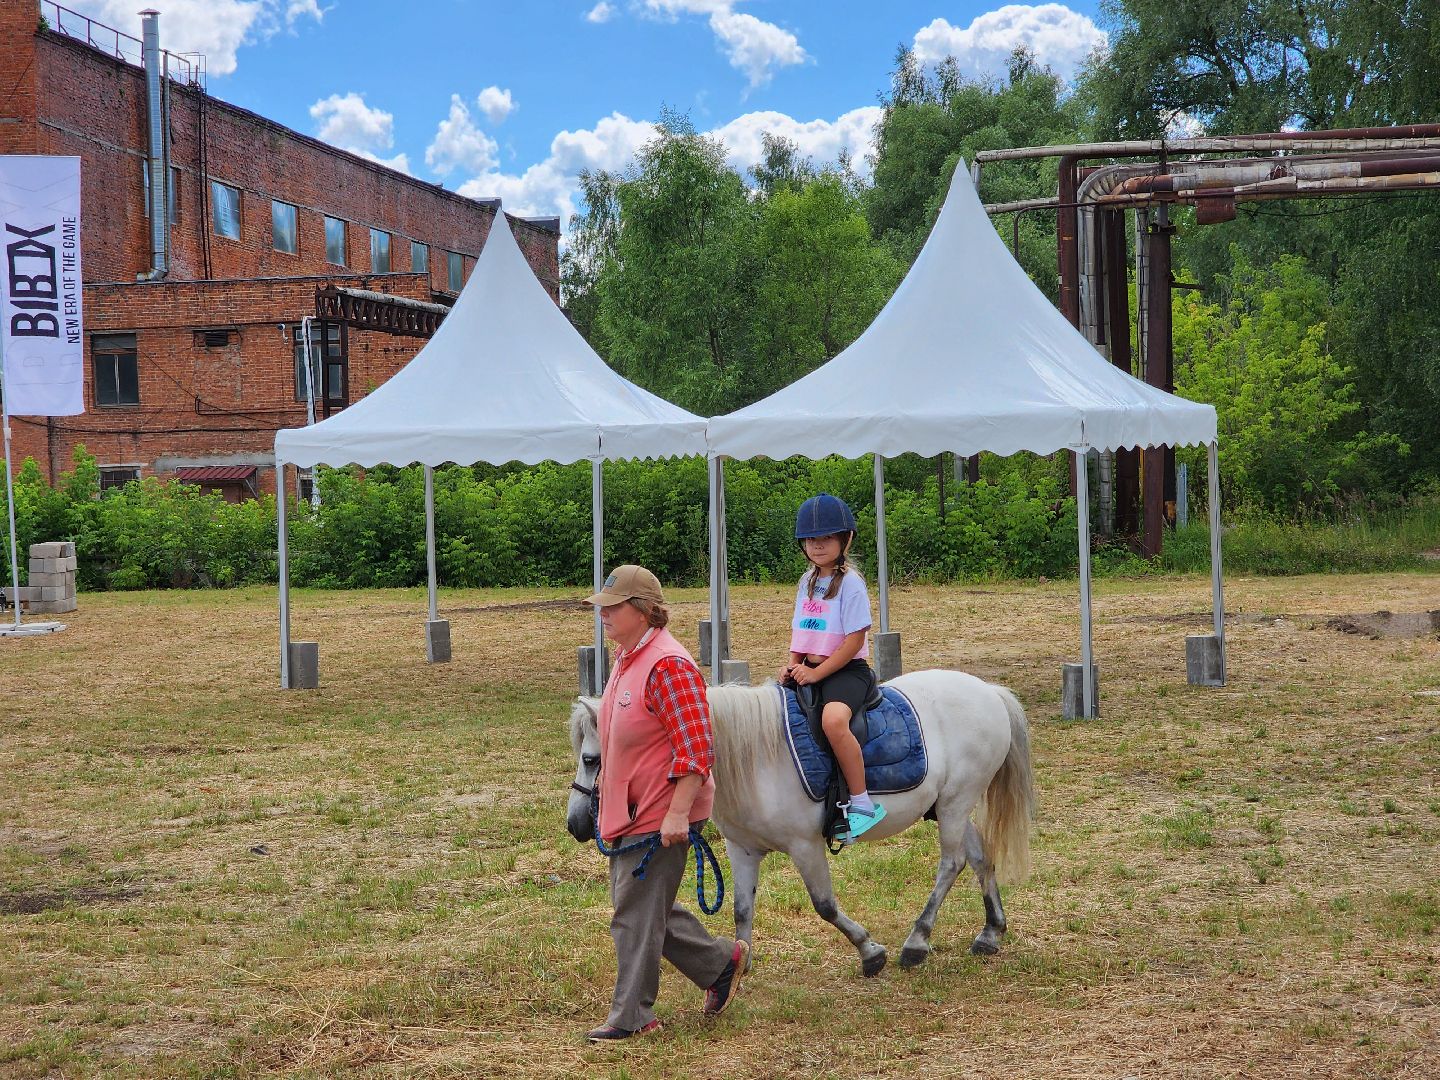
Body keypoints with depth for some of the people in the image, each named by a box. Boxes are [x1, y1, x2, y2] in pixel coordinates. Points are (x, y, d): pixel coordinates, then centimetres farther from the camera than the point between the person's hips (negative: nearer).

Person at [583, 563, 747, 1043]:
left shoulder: (668, 666, -21)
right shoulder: (626, 657, 10)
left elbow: (695, 749, -25)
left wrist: (677, 813, -27)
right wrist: (606, 777, 25)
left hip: (659, 817, -10)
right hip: (627, 810, 10)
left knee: (636, 915, -2)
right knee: (644, 908, 18)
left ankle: (631, 1017, 10)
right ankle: (722, 961, 31)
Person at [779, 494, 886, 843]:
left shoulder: (850, 583, -9)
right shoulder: (807, 581, 15)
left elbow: (854, 641, -15)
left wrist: (816, 673, -18)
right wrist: (794, 664, 2)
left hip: (846, 669, -9)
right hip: (810, 670, 9)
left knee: (833, 719, -37)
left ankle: (861, 803, -29)